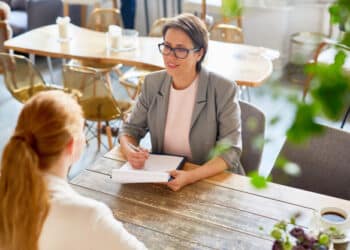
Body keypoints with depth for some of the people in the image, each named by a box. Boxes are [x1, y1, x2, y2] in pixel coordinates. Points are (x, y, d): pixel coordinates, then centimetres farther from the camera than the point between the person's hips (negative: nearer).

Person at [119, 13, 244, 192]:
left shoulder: (224, 90, -13)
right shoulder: (153, 83, 0)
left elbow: (231, 150, -14)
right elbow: (130, 129, 6)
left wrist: (190, 177, -29)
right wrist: (130, 152, -17)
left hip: (211, 180, -4)